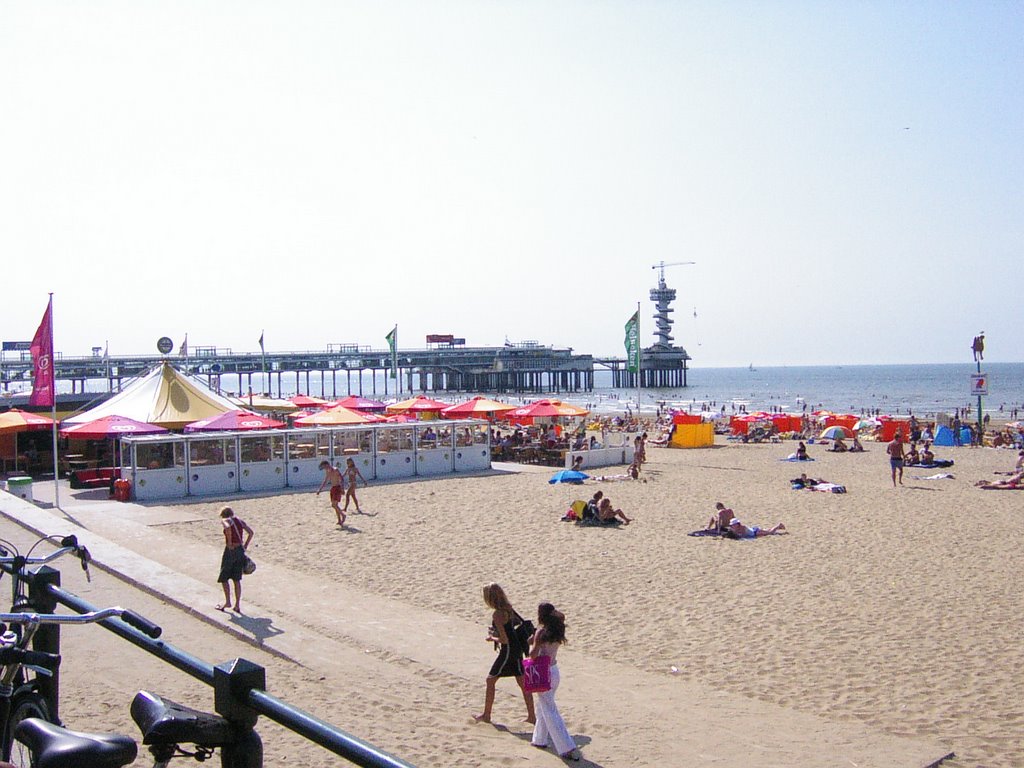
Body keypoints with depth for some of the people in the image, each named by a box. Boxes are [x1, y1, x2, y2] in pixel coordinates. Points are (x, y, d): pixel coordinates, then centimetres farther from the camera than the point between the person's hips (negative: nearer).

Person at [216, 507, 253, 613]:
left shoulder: (225, 521, -5)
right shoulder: (240, 521, 11)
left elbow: (228, 528, -28)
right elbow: (250, 532, 5)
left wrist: (229, 543, -19)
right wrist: (245, 546, 9)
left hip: (230, 550, -6)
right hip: (240, 550, 6)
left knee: (223, 578, 11)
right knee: (237, 579, 12)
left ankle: (227, 602, 13)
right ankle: (237, 605, 12)